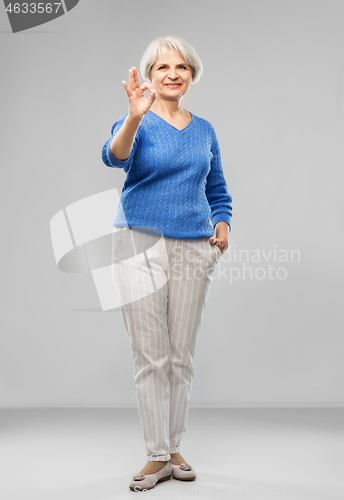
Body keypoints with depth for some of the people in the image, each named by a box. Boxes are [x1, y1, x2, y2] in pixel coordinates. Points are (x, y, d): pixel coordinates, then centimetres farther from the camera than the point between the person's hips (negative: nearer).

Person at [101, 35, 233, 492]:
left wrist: (223, 224, 4)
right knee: (151, 357, -2)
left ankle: (174, 450, 21)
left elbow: (217, 189, 23)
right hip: (141, 246, -4)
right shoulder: (139, 122, -2)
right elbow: (115, 155, -25)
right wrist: (134, 117, -44)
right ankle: (157, 457, 9)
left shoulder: (204, 130, 13)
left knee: (182, 356, 8)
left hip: (193, 248, 4)